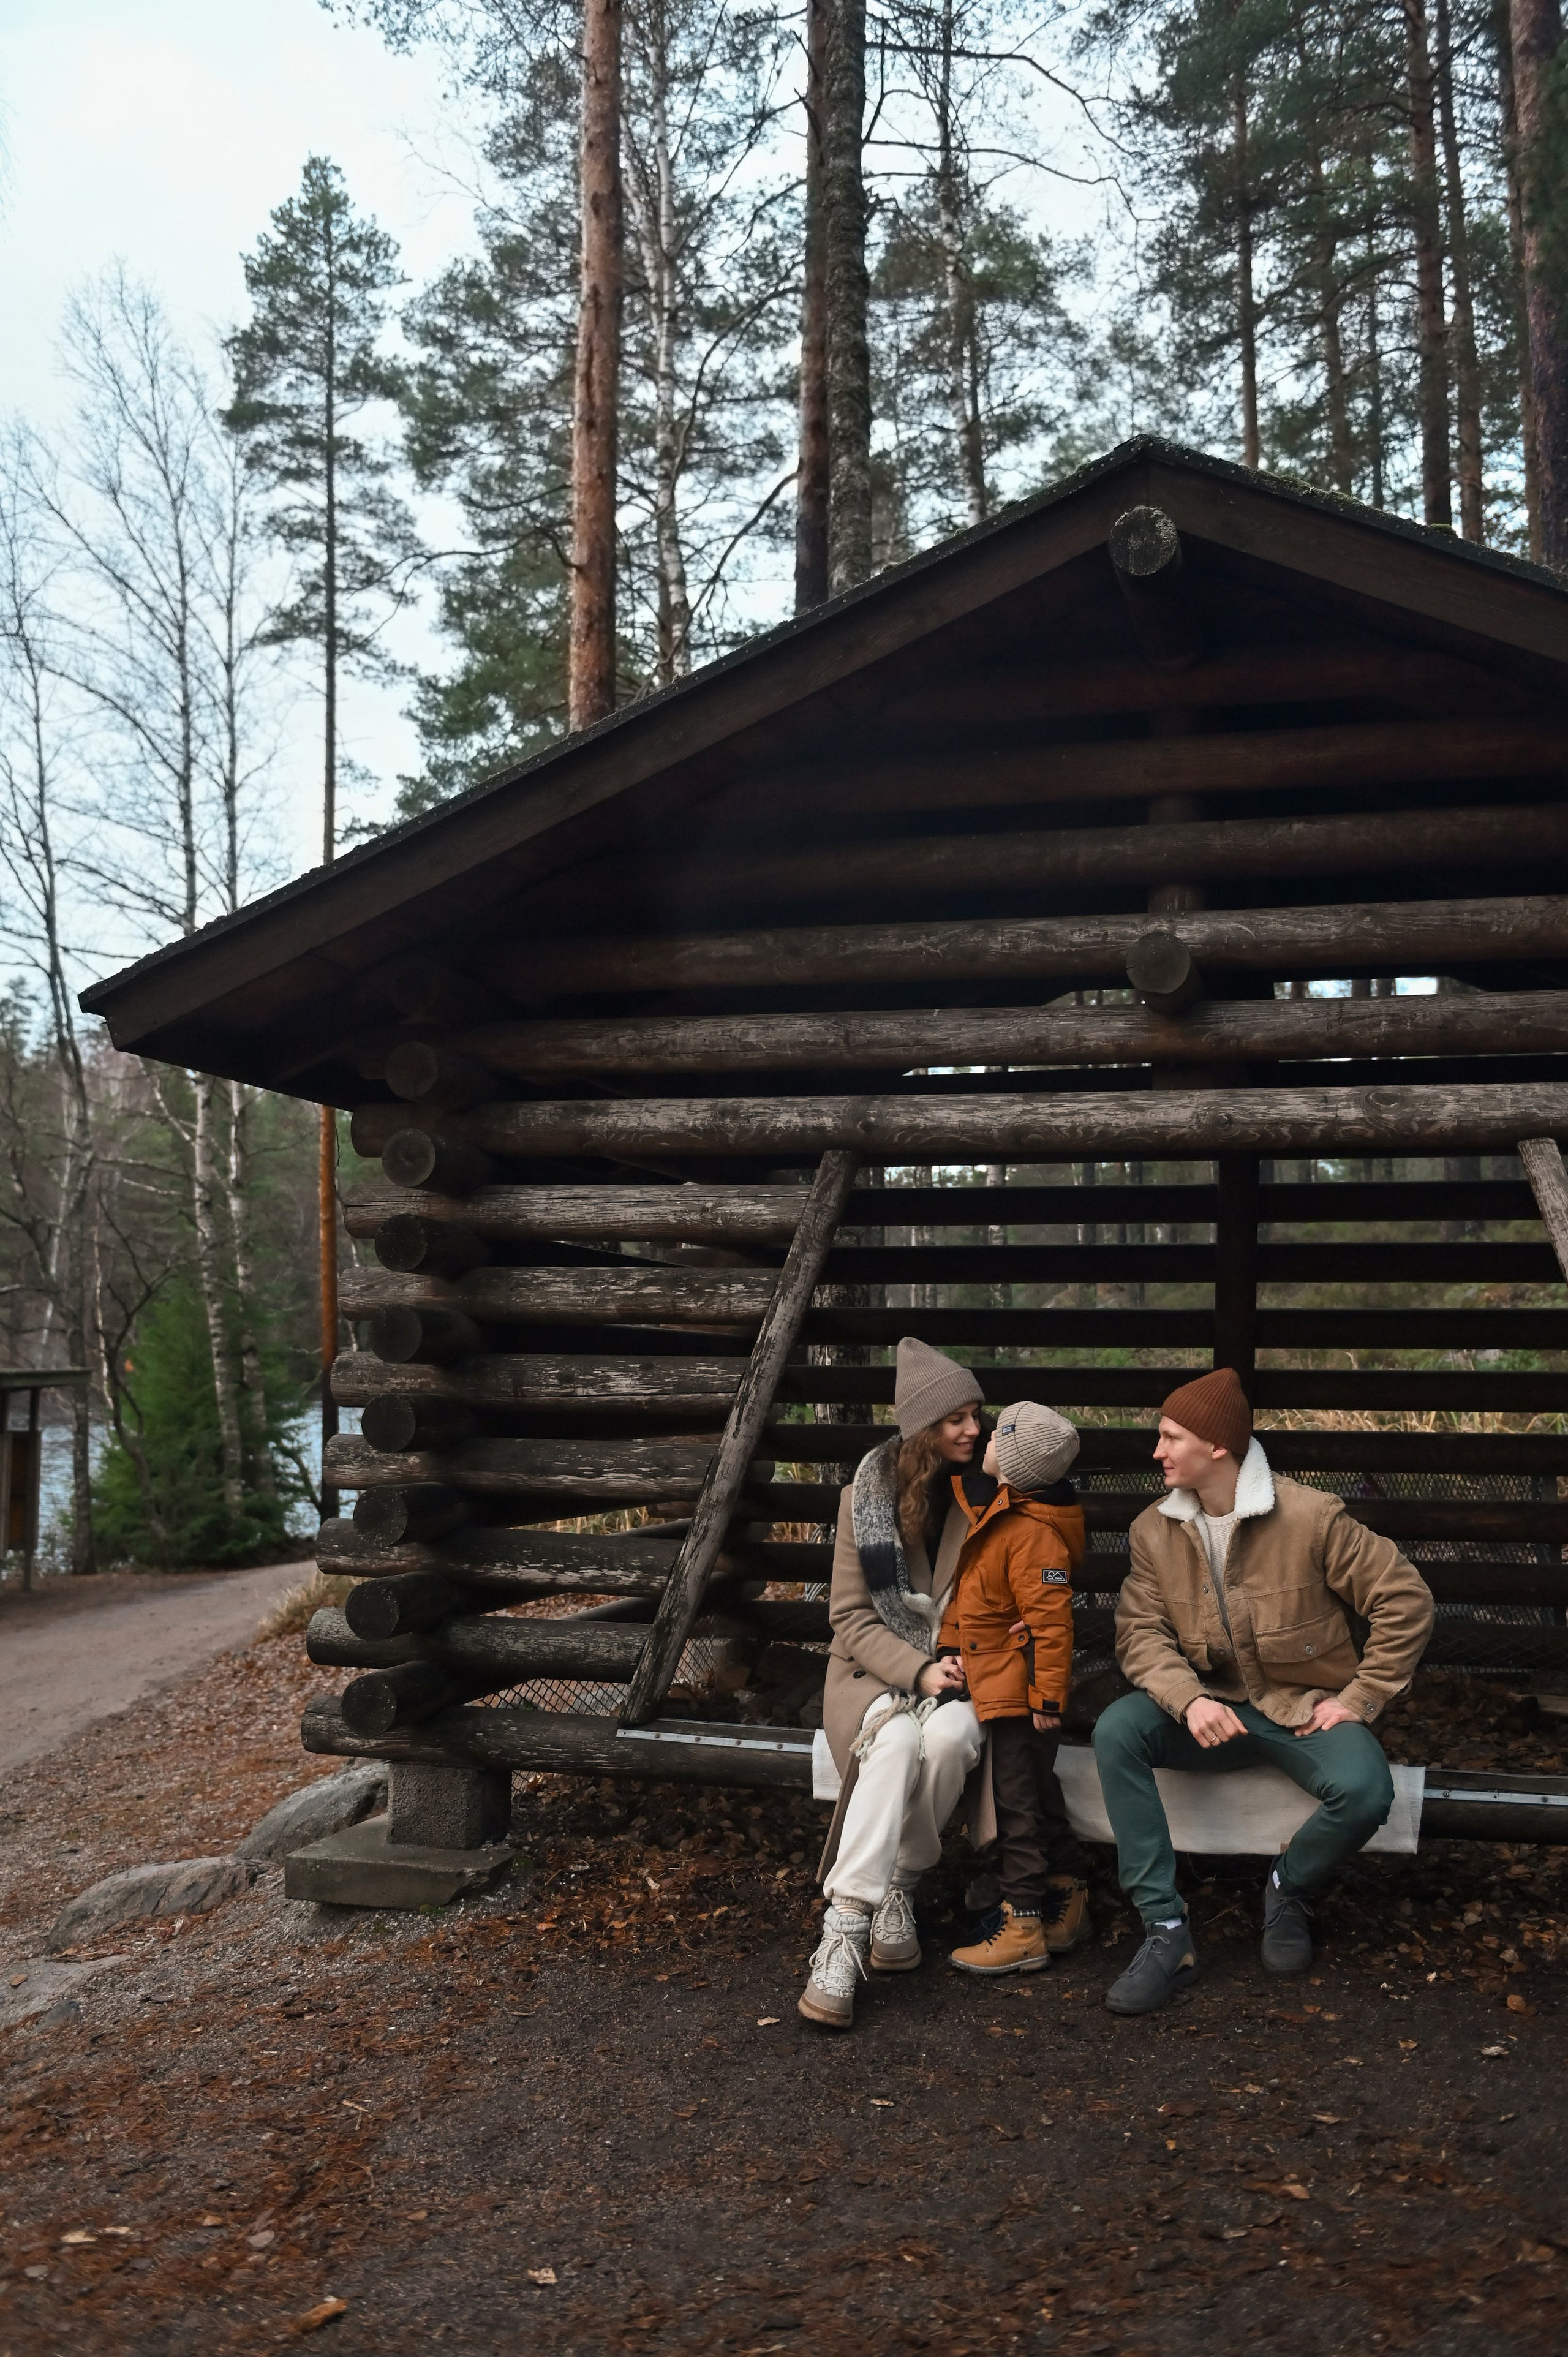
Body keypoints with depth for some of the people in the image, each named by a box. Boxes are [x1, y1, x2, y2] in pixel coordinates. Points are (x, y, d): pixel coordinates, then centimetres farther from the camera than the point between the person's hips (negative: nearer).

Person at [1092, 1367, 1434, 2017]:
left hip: (1306, 1709, -3)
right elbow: (1141, 1631, -5)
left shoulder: (1312, 1517, -13)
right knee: (1116, 1730, -26)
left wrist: (1358, 1699, -11)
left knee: (1364, 1791, -33)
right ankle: (1166, 1931, -20)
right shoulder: (1155, 1530, -1)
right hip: (1209, 1709, 3)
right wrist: (1189, 1700, -25)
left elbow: (1406, 1599, -9)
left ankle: (1289, 1888, 3)